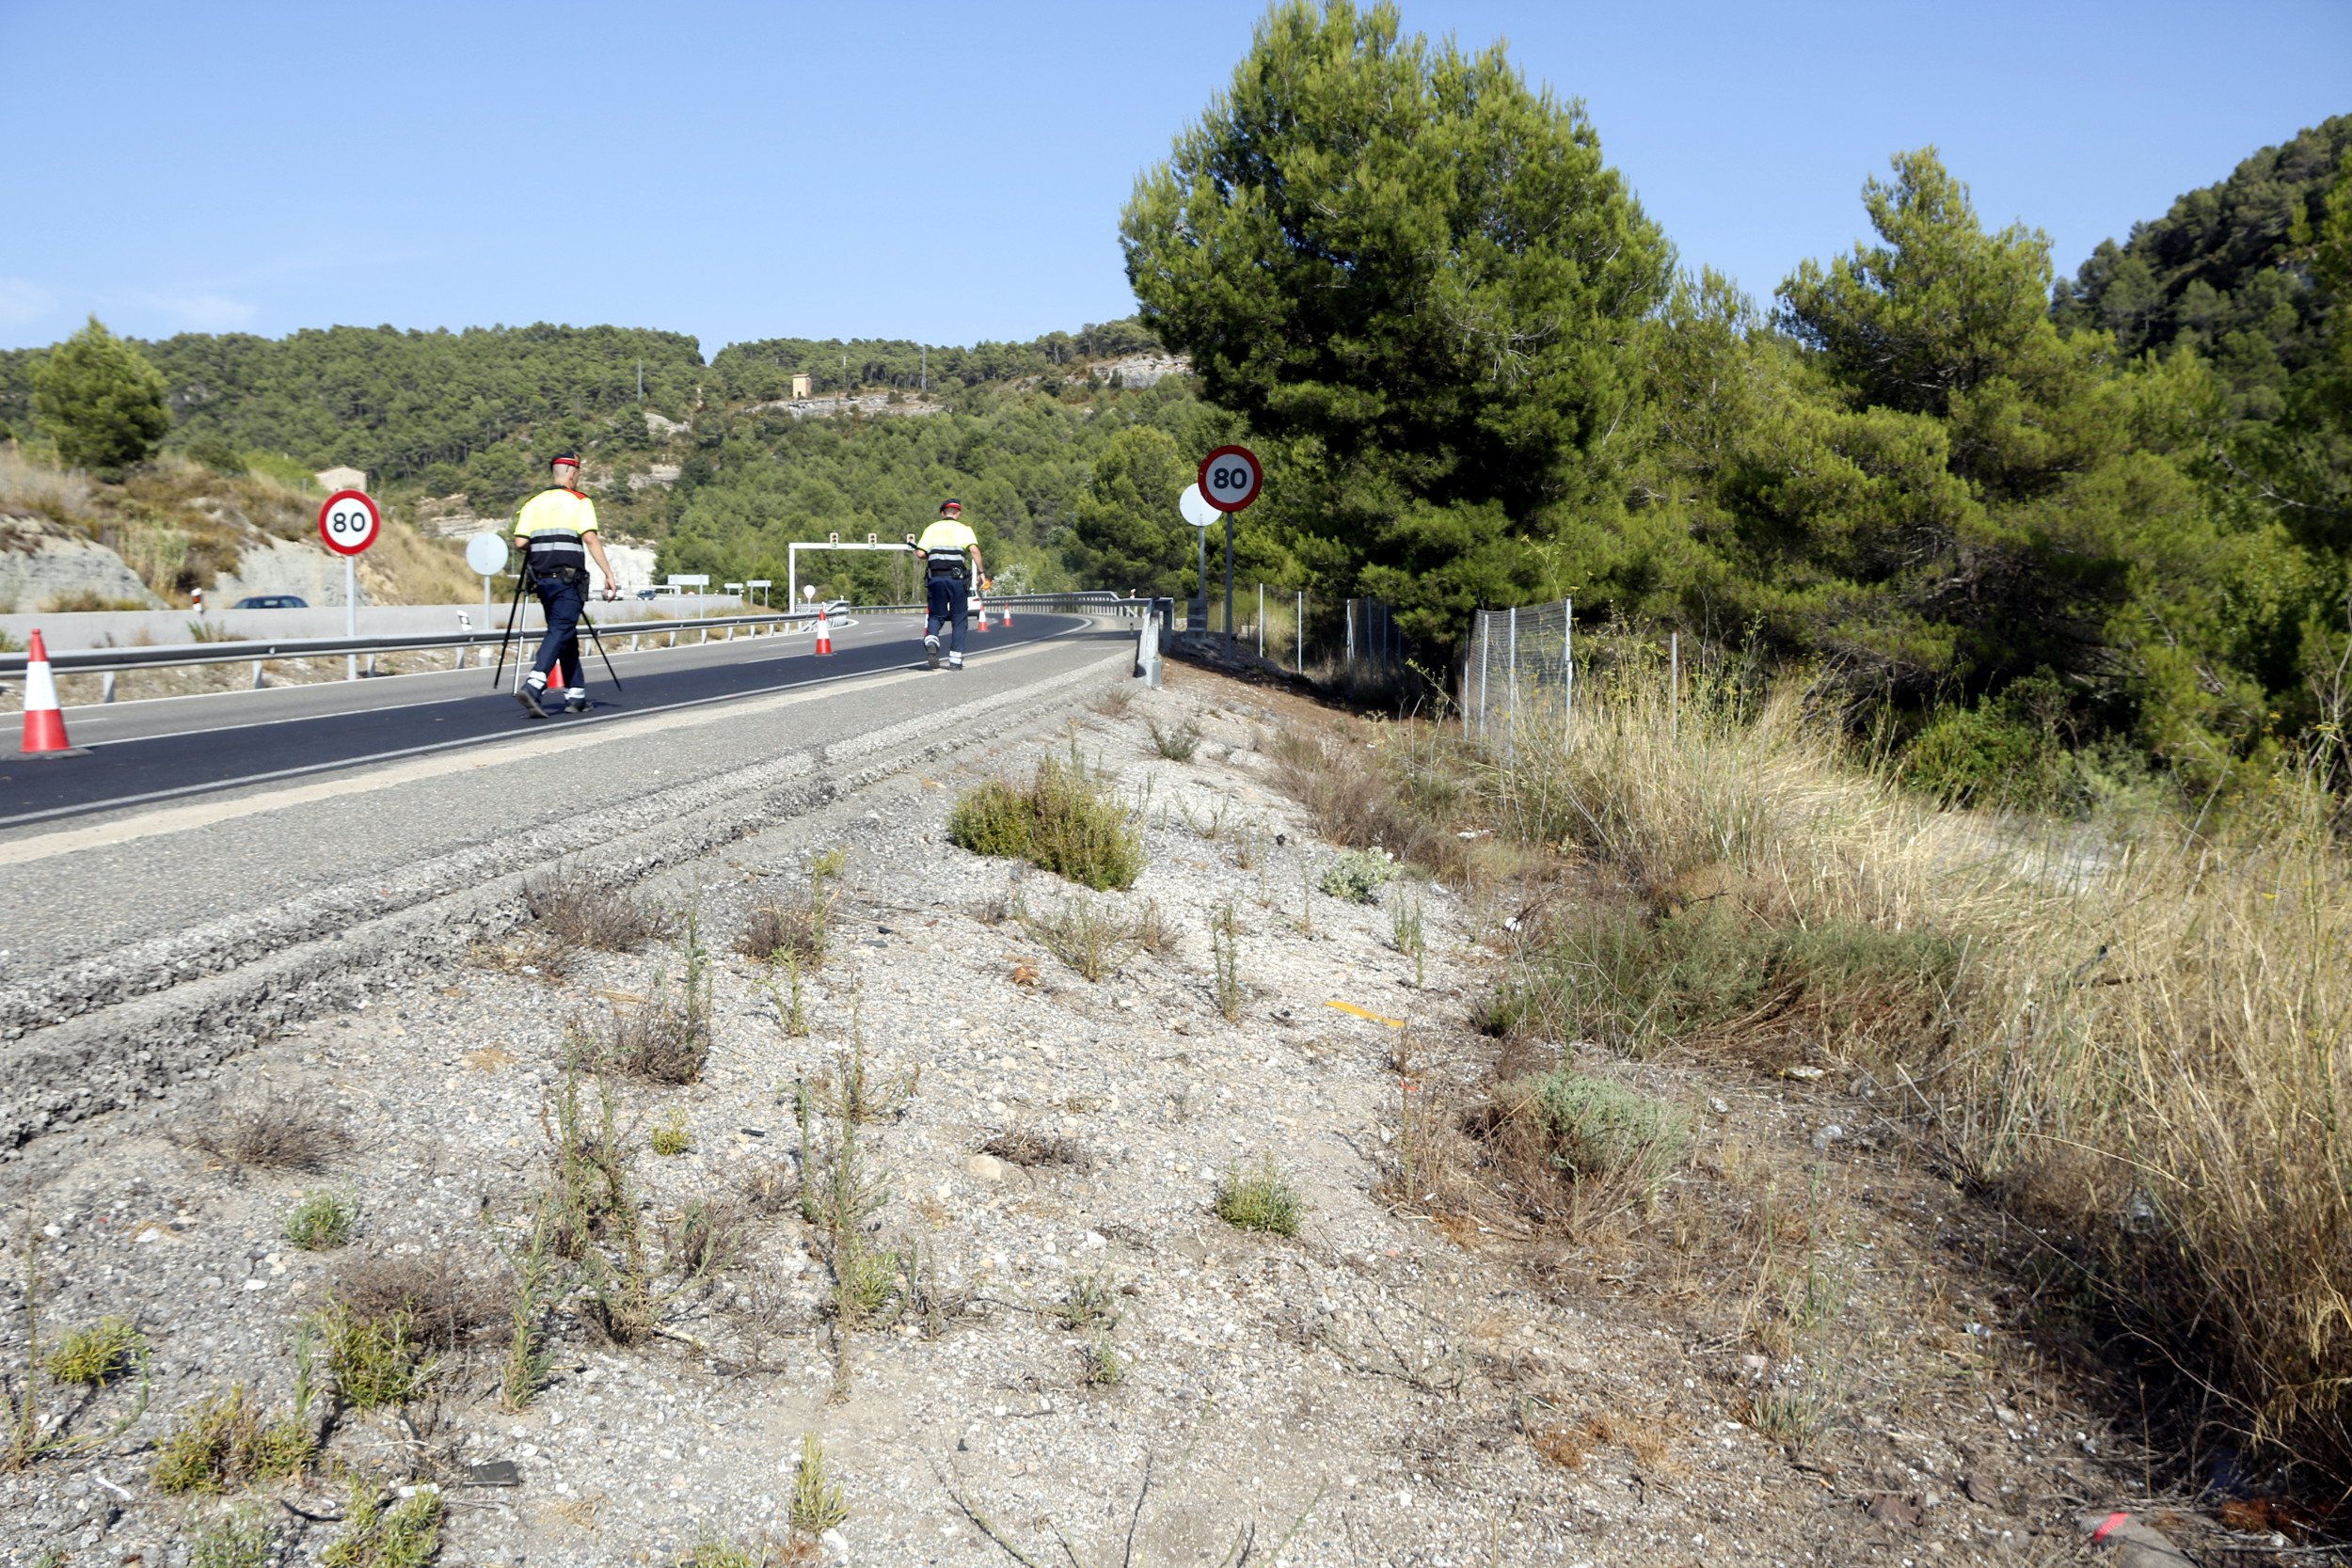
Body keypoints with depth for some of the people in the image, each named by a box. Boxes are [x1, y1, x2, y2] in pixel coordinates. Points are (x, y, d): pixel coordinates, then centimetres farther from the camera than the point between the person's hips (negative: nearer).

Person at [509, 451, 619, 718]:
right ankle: (533, 686, -27)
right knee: (560, 632, -9)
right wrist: (608, 574, -15)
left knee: (565, 633, 15)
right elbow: (590, 539, -14)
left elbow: (520, 543, 2)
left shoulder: (533, 503, 12)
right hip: (568, 579, -5)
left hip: (541, 579, 6)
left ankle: (575, 695, 17)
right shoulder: (579, 502, -1)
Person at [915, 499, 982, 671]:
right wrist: (980, 571, -4)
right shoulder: (964, 529, 6)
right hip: (957, 577, -2)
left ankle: (931, 639, -17)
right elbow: (974, 549, -11)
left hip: (936, 577, 2)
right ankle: (955, 660, 5)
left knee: (936, 615, 13)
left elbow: (921, 553, 2)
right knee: (958, 619, 8)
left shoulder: (932, 528, 12)